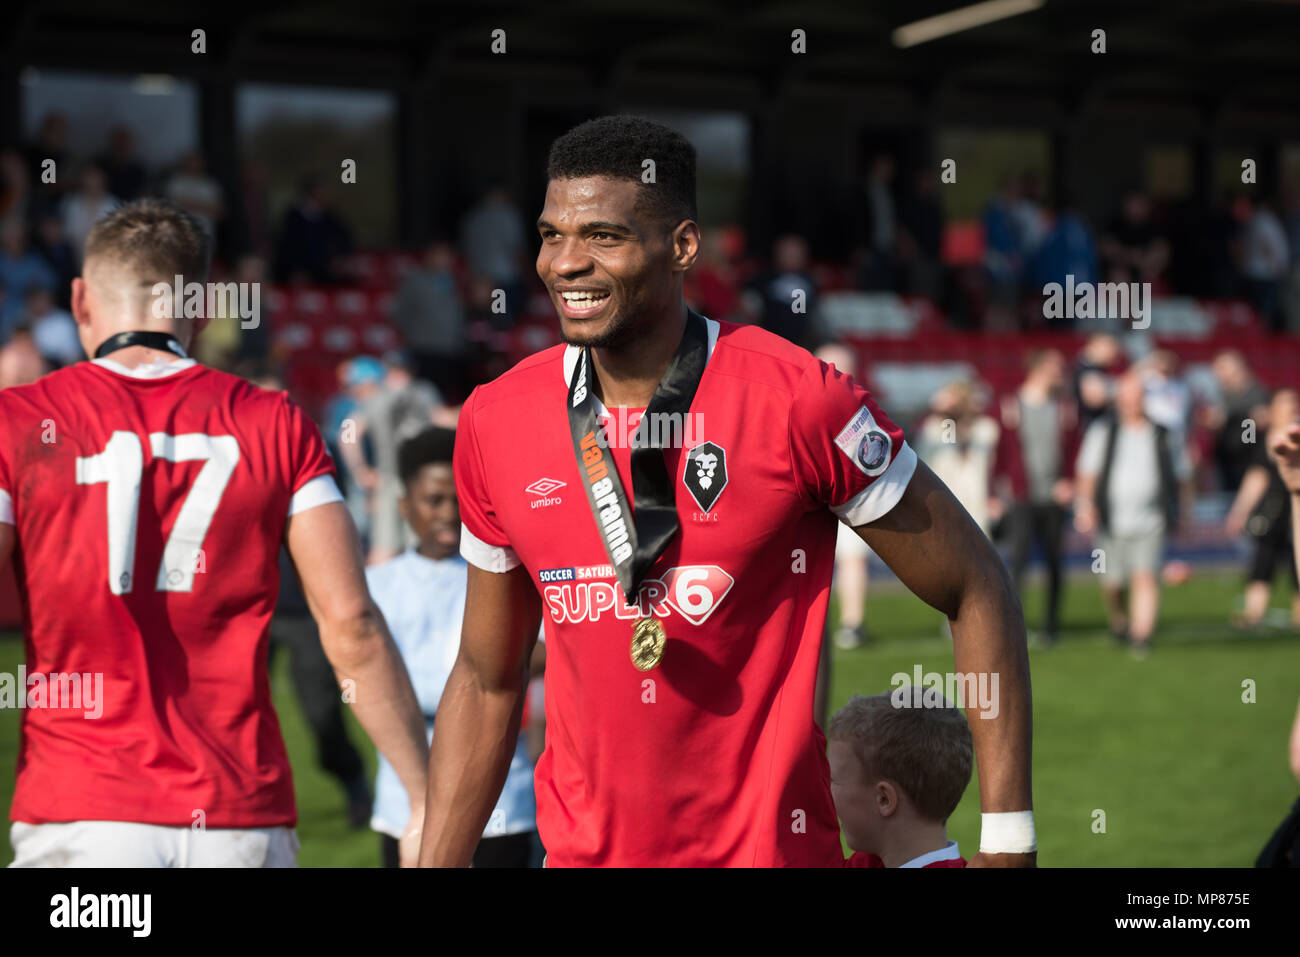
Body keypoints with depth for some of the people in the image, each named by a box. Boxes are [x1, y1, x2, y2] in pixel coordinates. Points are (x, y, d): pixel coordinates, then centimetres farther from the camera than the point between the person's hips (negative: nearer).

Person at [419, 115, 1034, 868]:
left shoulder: (799, 402, -11)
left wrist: (1007, 841, -7)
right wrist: (434, 863, 7)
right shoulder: (497, 423, 2)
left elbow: (977, 591, -4)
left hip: (769, 846, -3)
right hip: (579, 847, 4)